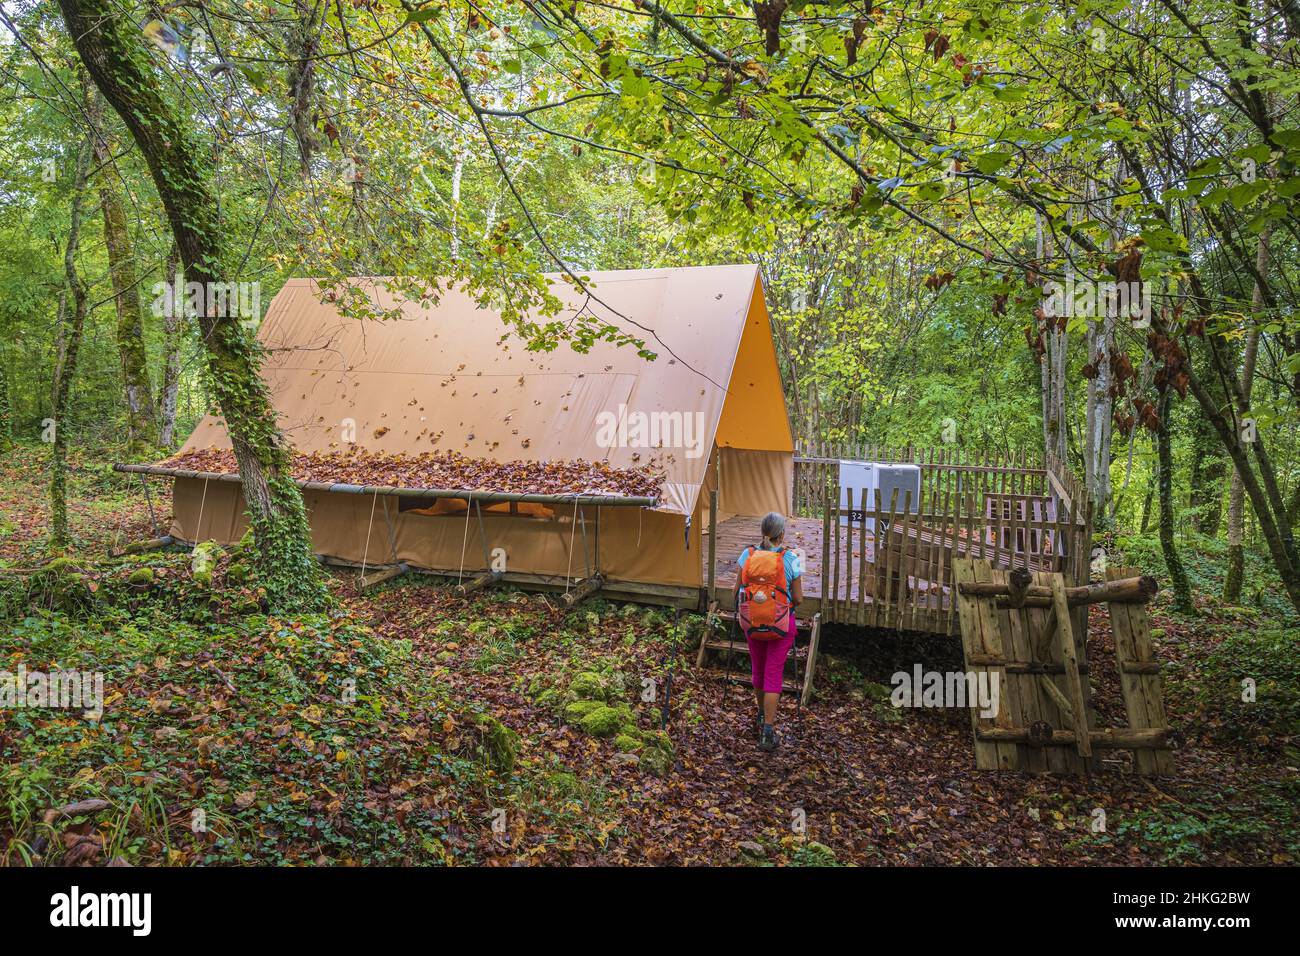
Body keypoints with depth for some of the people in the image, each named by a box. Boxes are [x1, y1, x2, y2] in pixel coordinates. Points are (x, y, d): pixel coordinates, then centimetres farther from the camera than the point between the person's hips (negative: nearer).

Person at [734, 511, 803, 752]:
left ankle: (762, 716, 41)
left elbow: (737, 590, 0)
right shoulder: (790, 558, -14)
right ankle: (767, 731, 2)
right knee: (773, 674, 4)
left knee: (758, 670, 22)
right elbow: (798, 599, -9)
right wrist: (794, 600, 14)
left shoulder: (747, 555, -6)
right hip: (781, 624, -3)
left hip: (751, 623, 3)